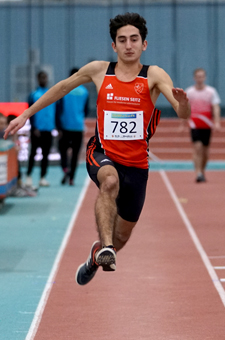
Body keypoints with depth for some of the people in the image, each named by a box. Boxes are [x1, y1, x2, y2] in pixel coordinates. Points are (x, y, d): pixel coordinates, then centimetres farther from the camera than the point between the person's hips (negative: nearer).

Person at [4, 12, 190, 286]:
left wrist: (183, 104, -45)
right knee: (110, 181, -39)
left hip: (136, 163, 1)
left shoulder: (154, 75, -8)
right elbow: (62, 87, 15)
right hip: (103, 154, -1)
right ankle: (106, 247, -42)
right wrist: (26, 114, 17)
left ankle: (96, 254, 48)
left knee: (122, 236, 15)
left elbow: (183, 115, -21)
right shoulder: (98, 71, -2)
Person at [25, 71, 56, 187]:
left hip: (48, 130, 3)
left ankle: (42, 177, 9)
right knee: (33, 152, -3)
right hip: (37, 129, -3)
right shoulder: (33, 95, 0)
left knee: (45, 154, 5)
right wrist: (34, 128, -12)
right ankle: (28, 176, 3)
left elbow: (56, 112, 12)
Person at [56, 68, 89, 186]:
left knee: (63, 149, 9)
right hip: (79, 127, 2)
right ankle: (71, 178, 2)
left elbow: (58, 109, -7)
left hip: (65, 127, -2)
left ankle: (65, 168, -17)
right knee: (75, 153, 7)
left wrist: (58, 127, -6)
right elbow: (86, 111, 12)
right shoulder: (84, 91, 4)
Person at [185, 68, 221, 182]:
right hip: (194, 125, -1)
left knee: (205, 150, 9)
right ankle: (198, 173, -17)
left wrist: (217, 122, -19)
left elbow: (216, 107, -6)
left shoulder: (211, 91, 1)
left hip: (207, 125, 1)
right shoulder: (189, 92, 3)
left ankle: (202, 171, 29)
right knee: (197, 148, -15)